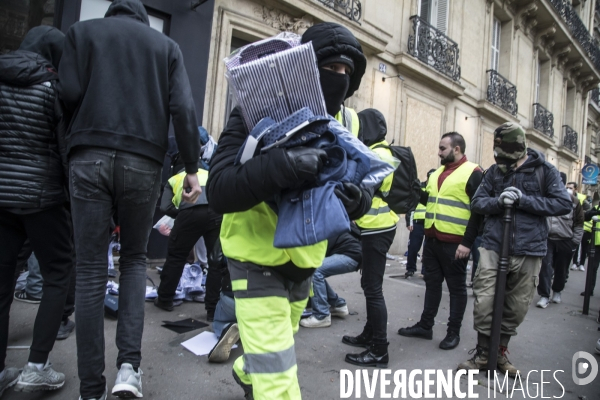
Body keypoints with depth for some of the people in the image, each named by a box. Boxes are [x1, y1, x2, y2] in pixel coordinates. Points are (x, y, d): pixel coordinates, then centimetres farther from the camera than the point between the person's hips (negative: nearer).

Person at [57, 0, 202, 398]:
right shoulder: (167, 45, 17)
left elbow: (70, 93, 1)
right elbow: (182, 108, 3)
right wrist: (192, 167, 3)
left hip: (89, 157, 0)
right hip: (143, 161, 1)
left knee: (91, 269, 4)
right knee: (134, 259, 15)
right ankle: (129, 364, 1)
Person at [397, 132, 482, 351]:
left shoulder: (472, 173, -8)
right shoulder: (437, 173, 15)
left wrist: (467, 242, -17)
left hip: (454, 243, -7)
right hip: (431, 239, 7)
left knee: (456, 287, 7)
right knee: (432, 283, 15)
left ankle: (453, 332, 18)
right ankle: (425, 325, 25)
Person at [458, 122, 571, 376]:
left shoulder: (544, 170, -1)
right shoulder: (495, 170, 5)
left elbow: (564, 204, -8)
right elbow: (477, 203, 2)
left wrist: (524, 200, -17)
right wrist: (498, 201, -18)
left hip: (528, 251, 0)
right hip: (494, 246, 0)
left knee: (516, 308, 11)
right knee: (484, 303, -4)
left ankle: (500, 352, 32)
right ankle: (483, 353, 17)